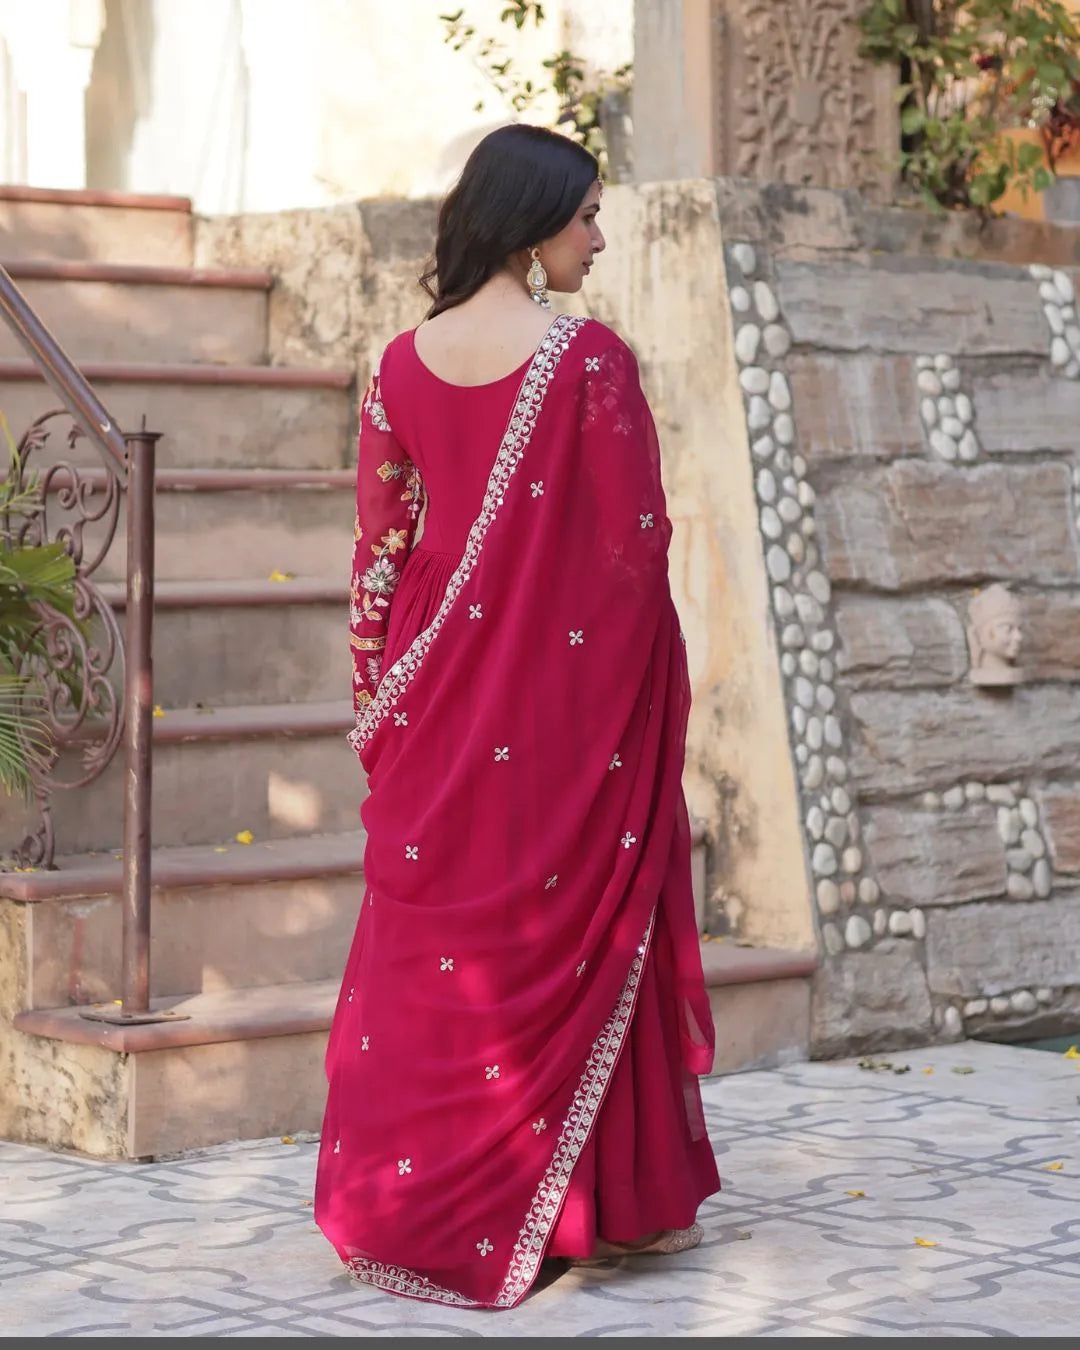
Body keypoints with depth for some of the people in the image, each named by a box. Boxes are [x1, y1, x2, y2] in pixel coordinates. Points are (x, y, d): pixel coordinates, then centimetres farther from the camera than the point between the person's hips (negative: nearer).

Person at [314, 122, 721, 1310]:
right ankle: (620, 1198, 14)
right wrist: (647, 679, 3)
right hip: (572, 689, -4)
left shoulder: (405, 363, 2)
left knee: (431, 927, 12)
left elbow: (379, 542, 5)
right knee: (567, 927, 6)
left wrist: (381, 696, 13)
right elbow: (635, 543, -11)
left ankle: (390, 1194, 15)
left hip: (441, 700, 4)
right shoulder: (589, 359, -13)